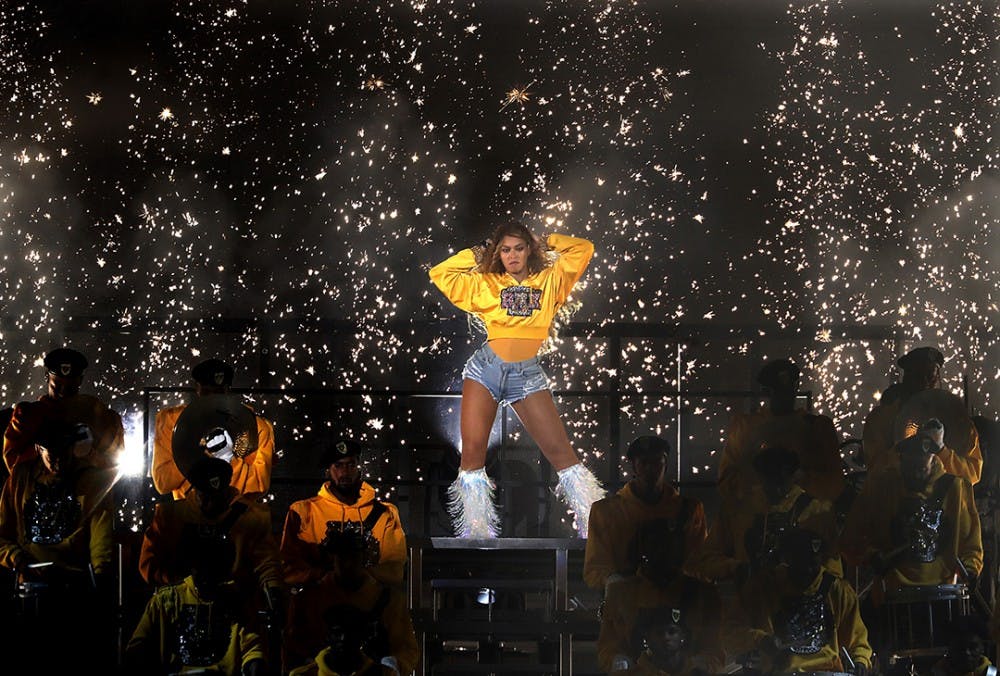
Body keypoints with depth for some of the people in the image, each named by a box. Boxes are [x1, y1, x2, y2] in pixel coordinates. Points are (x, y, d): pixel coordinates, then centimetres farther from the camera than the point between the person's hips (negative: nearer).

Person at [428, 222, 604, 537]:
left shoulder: (550, 281, 12)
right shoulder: (485, 284, 13)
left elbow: (583, 249, 12)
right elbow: (440, 274, 14)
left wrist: (544, 244, 17)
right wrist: (475, 255, 15)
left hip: (527, 374, -1)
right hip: (485, 369, 1)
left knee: (561, 451, -6)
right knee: (472, 450, -6)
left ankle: (595, 526, -3)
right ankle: (476, 533, 1)